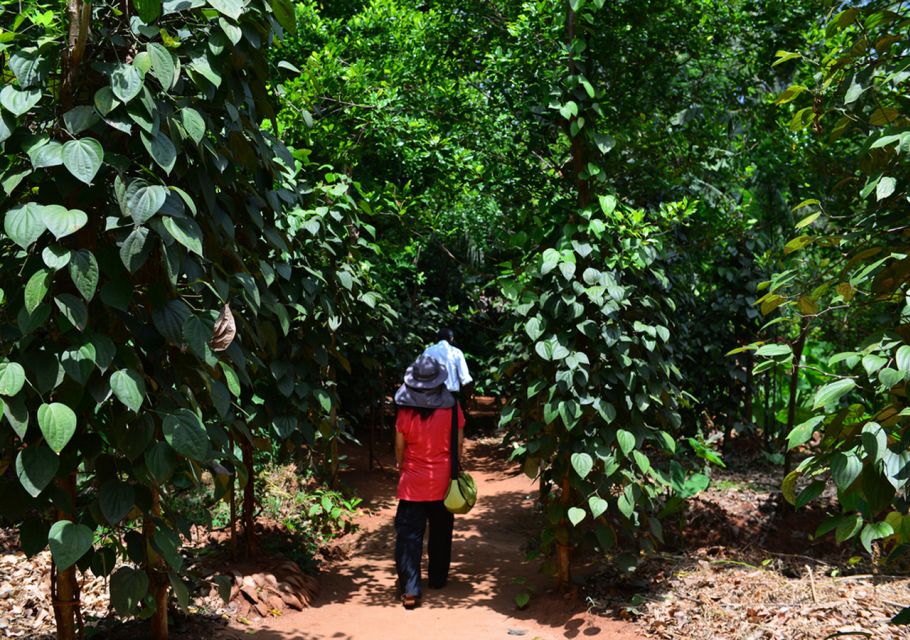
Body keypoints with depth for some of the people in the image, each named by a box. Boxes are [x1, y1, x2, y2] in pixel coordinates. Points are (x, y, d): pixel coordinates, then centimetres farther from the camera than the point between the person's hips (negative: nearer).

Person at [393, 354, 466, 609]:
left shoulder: (406, 412, -14)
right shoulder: (452, 408, -11)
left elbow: (399, 447, -3)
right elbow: (459, 443, -3)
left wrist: (401, 467, 17)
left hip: (413, 483, -2)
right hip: (443, 482, 2)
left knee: (409, 535, 3)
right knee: (441, 533, 20)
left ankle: (410, 590, -3)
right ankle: (437, 578, 33)